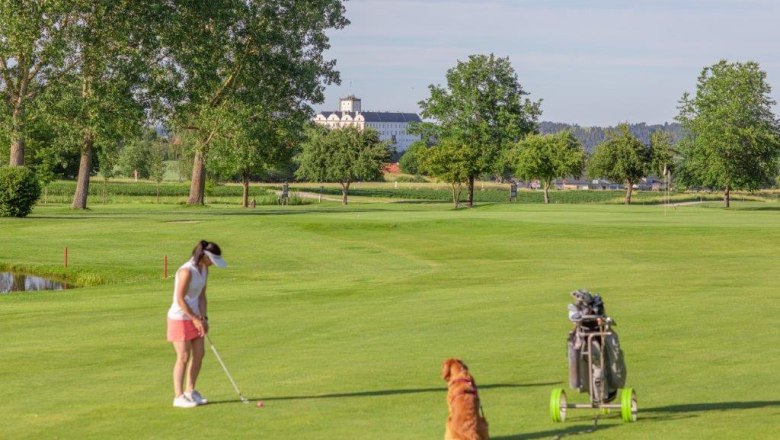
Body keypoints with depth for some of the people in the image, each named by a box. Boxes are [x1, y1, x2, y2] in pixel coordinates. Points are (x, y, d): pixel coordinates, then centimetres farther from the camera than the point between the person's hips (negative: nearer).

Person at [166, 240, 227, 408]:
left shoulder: (204, 270, 4)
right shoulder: (187, 271, -23)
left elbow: (202, 296, 8)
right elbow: (180, 299, -23)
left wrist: (203, 318, -2)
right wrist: (195, 319, -18)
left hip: (194, 317, 8)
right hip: (180, 317, -8)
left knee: (199, 353, 8)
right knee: (183, 357, -4)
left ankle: (190, 391, 19)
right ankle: (178, 397, 3)